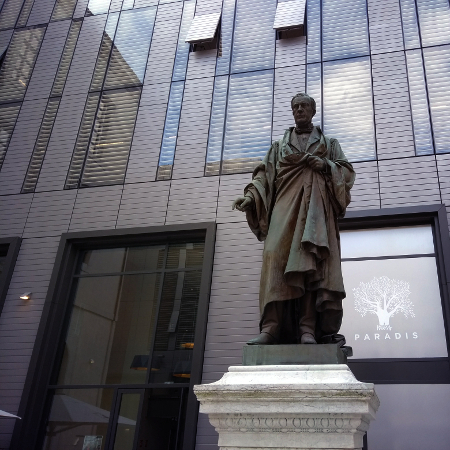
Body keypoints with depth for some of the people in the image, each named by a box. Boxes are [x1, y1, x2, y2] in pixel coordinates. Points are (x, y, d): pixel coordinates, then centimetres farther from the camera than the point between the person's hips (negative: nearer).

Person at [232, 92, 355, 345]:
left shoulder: (329, 144, 25)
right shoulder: (279, 146, 27)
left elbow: (347, 173, 15)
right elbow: (265, 176, 14)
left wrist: (325, 166, -4)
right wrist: (250, 196, -5)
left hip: (317, 208, 0)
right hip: (285, 206, 1)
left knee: (312, 264, -16)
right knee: (277, 257, -20)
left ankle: (308, 329, -22)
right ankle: (271, 327, -27)